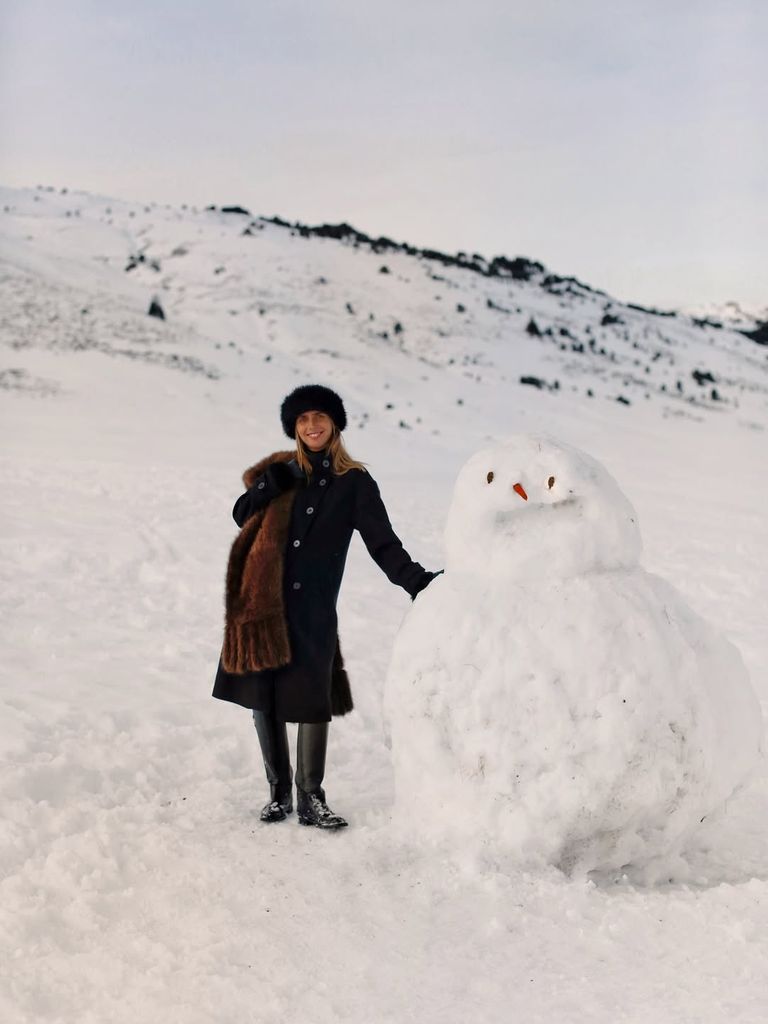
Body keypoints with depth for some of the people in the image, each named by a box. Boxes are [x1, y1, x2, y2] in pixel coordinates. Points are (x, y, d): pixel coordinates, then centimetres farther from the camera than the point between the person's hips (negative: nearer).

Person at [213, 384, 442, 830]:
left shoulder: (354, 483, 3)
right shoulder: (283, 470, 11)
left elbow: (383, 542, -1)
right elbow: (241, 515, 10)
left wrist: (417, 581, -14)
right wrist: (267, 487, -8)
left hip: (313, 608, -2)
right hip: (263, 601, 3)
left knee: (313, 700, -4)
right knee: (263, 695, 6)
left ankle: (311, 798, 10)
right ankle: (279, 790, 20)